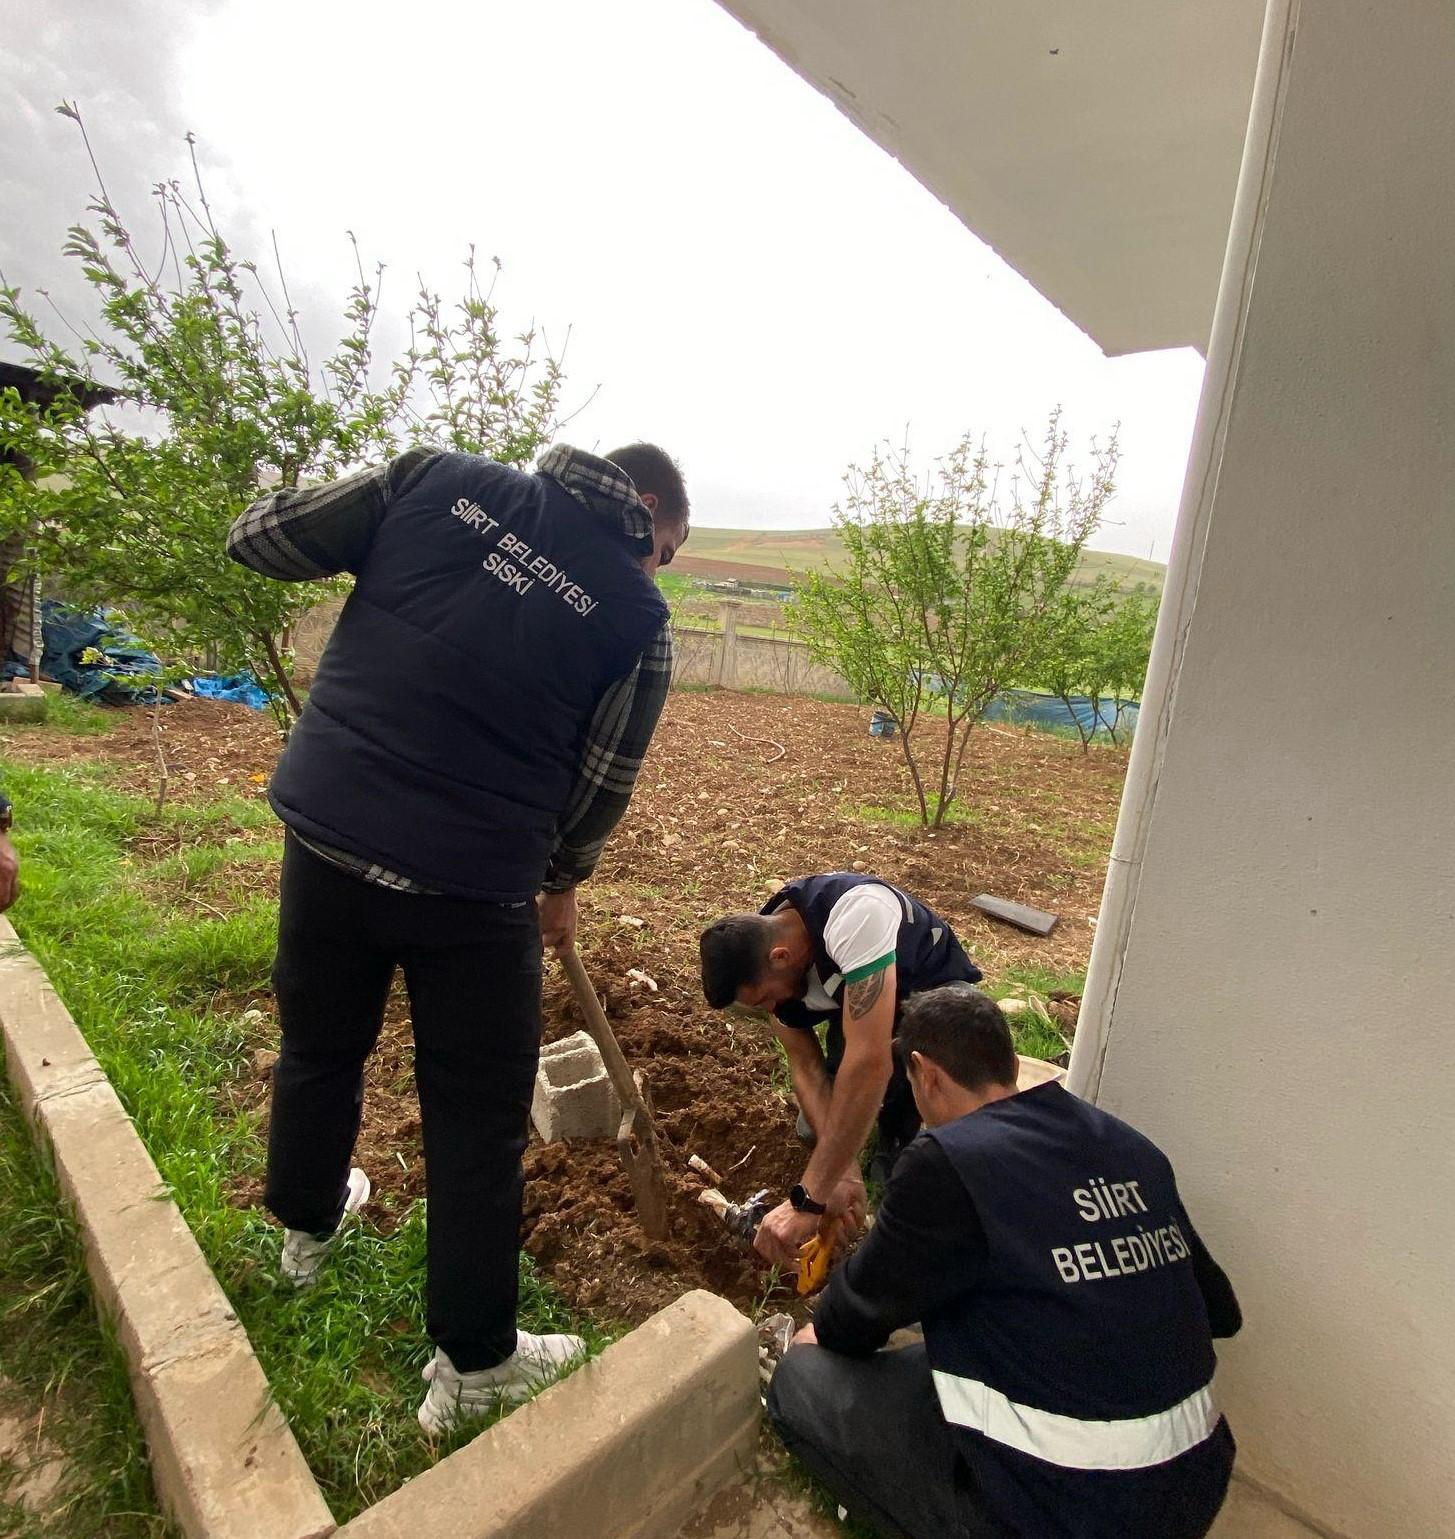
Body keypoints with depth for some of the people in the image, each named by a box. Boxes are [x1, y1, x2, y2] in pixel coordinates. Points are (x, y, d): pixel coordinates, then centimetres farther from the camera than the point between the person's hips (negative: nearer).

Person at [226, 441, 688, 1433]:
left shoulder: (439, 478, 3)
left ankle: (307, 1225, 56)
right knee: (479, 1121, 13)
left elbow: (256, 539, 6)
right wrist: (560, 882, 20)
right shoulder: (639, 612, -4)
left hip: (325, 831, 5)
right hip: (471, 884, -4)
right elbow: (600, 784, 2)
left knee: (319, 1048, 28)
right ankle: (474, 1363, 32)